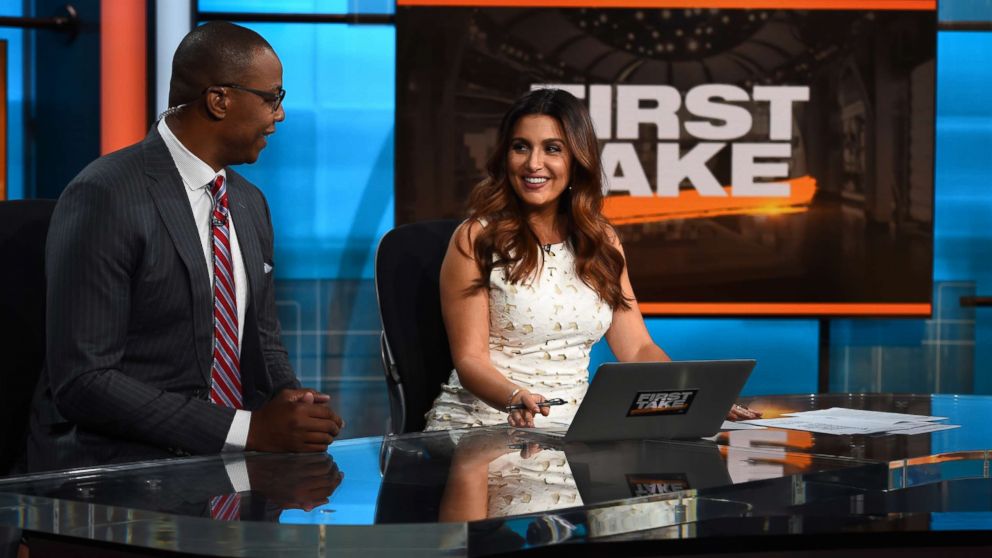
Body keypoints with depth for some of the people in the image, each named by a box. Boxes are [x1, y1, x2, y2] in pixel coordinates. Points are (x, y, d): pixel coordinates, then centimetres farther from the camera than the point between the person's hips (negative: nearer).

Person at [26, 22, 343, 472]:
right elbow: (82, 381, -18)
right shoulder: (104, 197, -13)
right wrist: (248, 429, -21)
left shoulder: (251, 204, 12)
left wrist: (288, 400, -3)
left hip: (226, 465, 7)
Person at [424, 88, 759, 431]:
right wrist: (516, 399, -30)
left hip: (571, 428, 5)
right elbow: (470, 359, -9)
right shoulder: (476, 239, -4)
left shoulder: (602, 241, 12)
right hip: (484, 425, -5)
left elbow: (637, 349, 8)